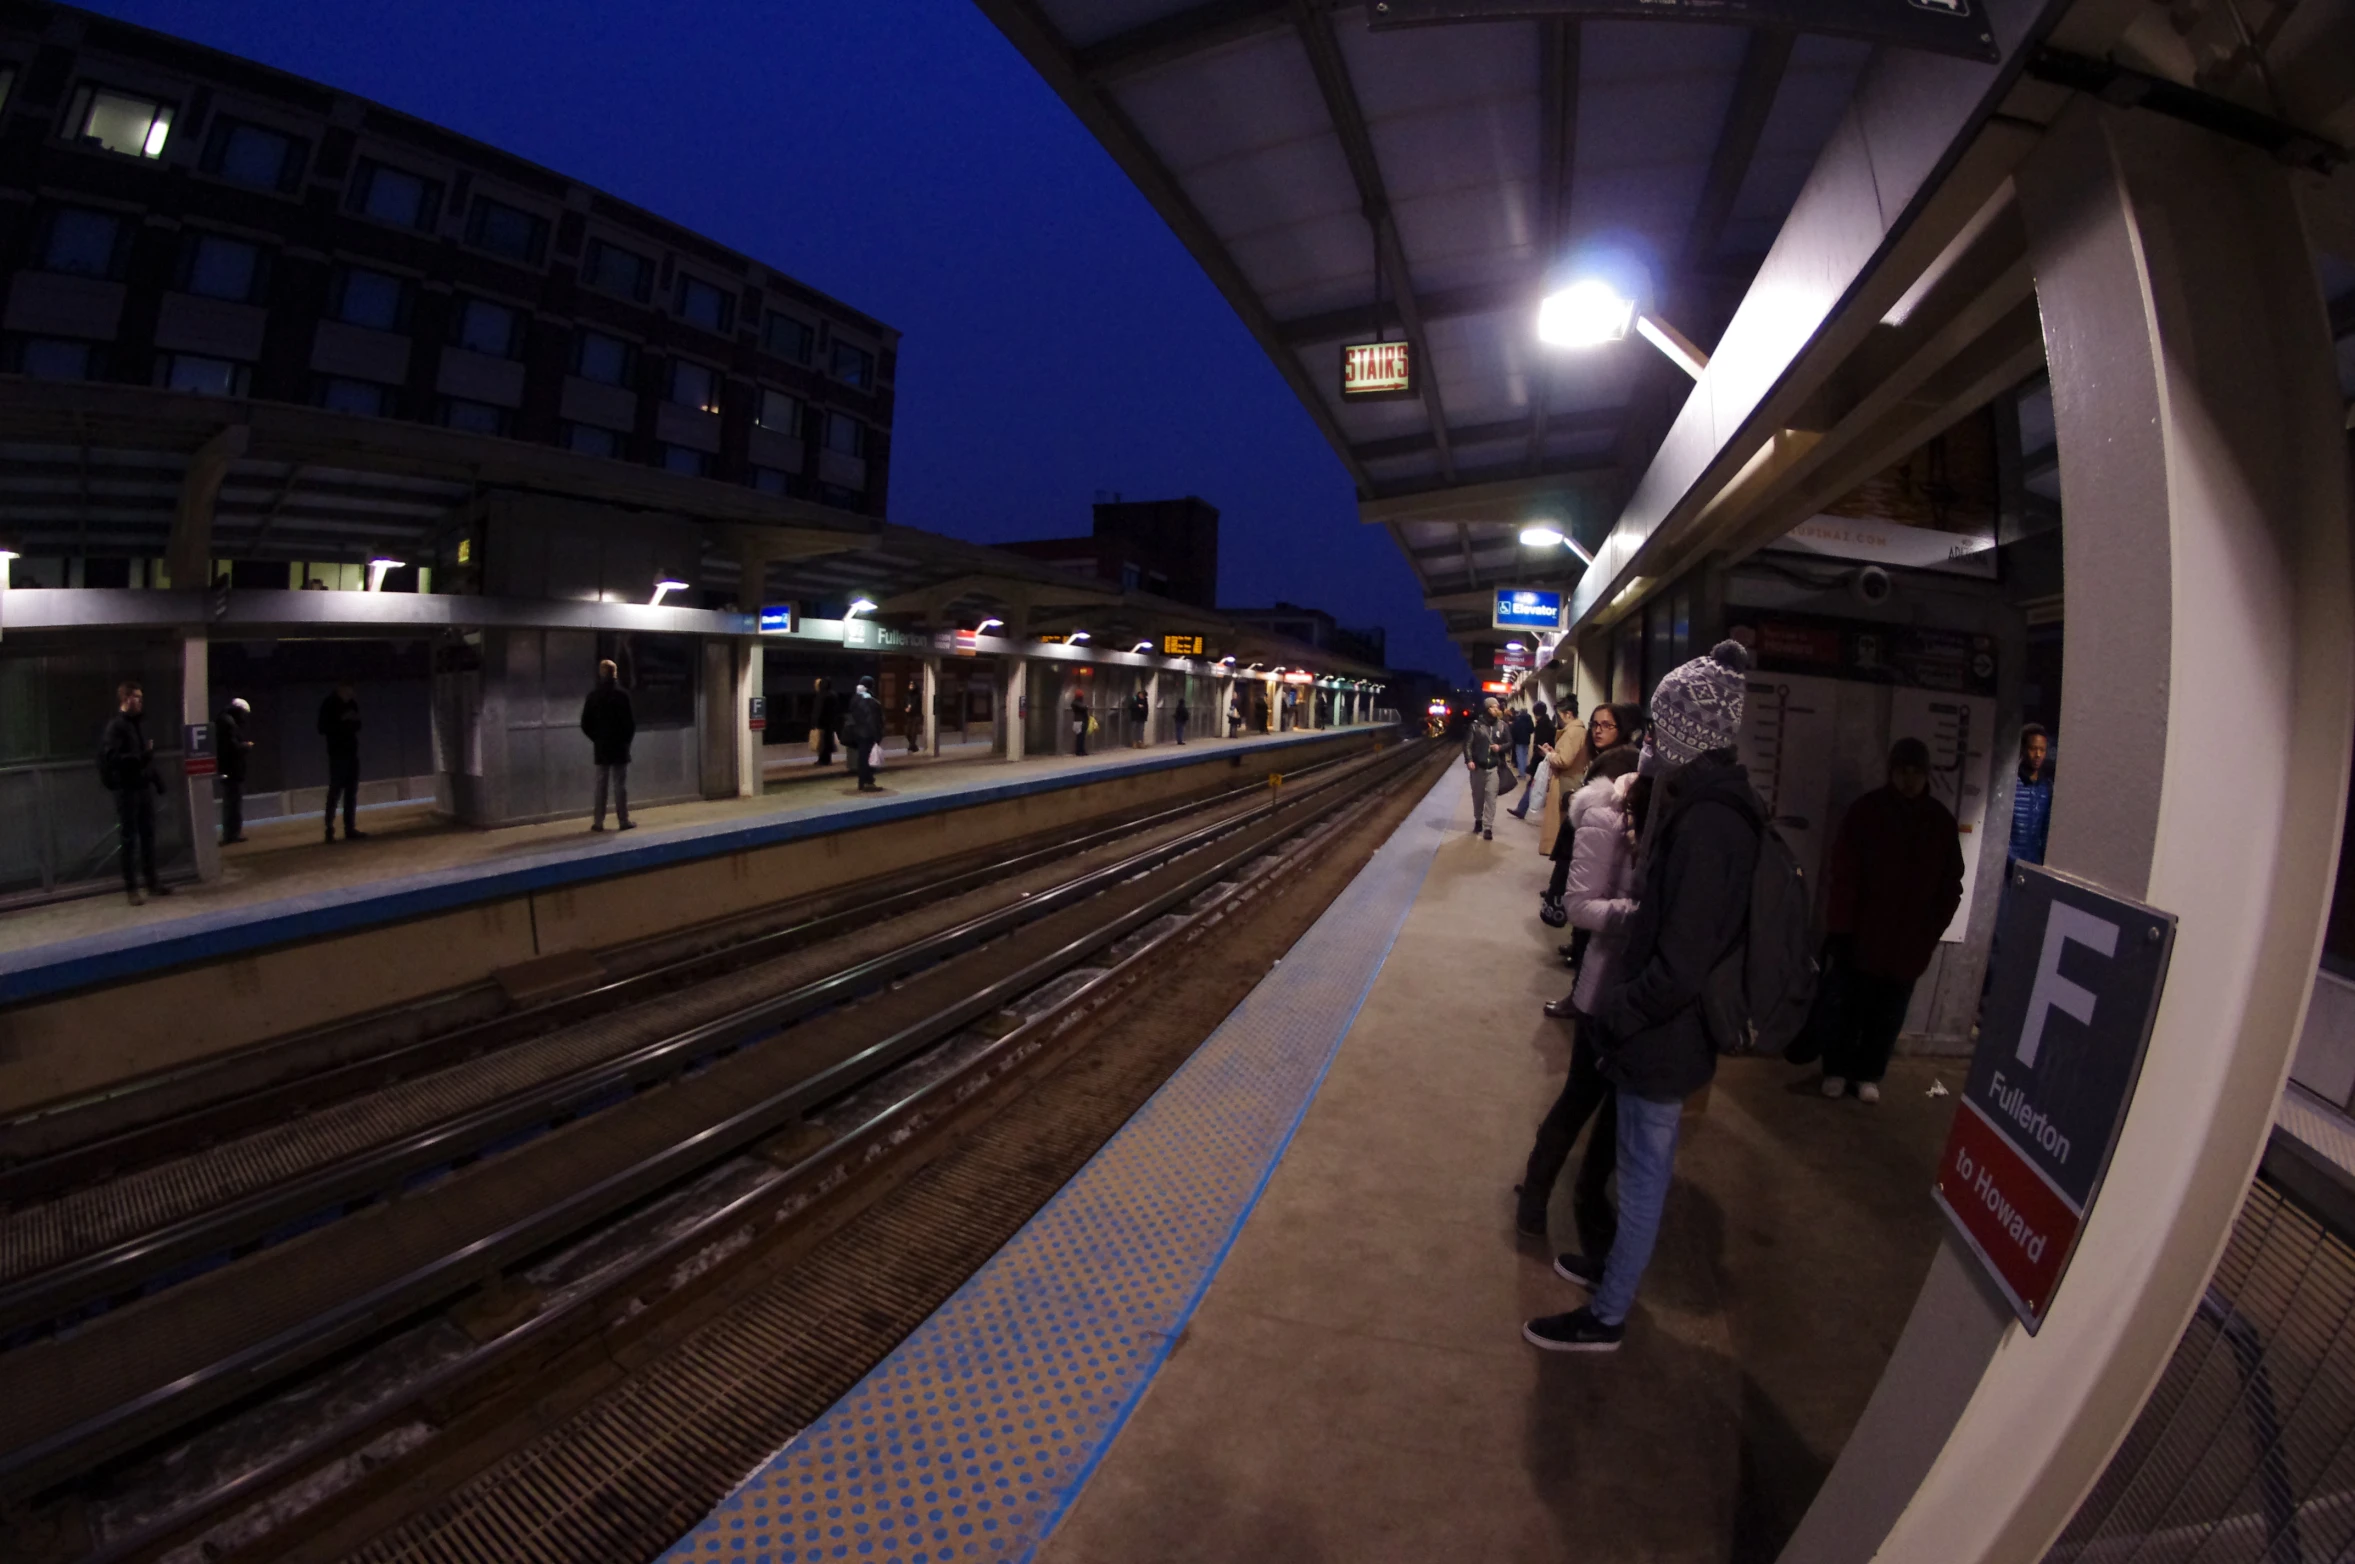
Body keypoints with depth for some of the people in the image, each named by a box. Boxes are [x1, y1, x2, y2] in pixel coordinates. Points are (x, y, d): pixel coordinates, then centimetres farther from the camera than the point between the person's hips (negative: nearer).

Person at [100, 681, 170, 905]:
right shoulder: (115, 726, -11)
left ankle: (152, 881, 21)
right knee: (130, 838, 0)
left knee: (148, 835, 12)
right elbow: (111, 757, -21)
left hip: (144, 786, 6)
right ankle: (131, 887, 7)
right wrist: (141, 756, -25)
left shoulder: (139, 722, 10)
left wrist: (157, 781, 13)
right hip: (127, 789, -6)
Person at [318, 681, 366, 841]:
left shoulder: (351, 703, 11)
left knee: (351, 792, 5)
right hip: (338, 753, -6)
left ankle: (350, 829, 8)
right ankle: (329, 830, -4)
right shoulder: (329, 705, -4)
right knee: (335, 792, -6)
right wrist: (342, 719, -17)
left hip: (352, 752, 6)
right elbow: (323, 729, -9)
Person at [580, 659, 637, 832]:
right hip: (620, 746, -3)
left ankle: (598, 822, 7)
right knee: (620, 785, 0)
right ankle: (624, 820, 1)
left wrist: (596, 738, 15)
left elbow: (585, 724, 3)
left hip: (601, 746, 3)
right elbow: (631, 721, -11)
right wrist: (627, 738, 4)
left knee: (600, 784, 7)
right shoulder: (622, 694, -10)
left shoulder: (593, 696, 2)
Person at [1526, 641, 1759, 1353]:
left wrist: (1615, 1015, -15)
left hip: (1664, 1035, -9)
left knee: (1643, 1175, 8)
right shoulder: (1707, 800, 3)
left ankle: (1606, 1316, 27)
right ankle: (1617, 1266, 46)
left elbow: (1681, 962, -28)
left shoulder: (1707, 820, -28)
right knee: (1644, 1167, 26)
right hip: (1668, 1025, 9)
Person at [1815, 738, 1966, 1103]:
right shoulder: (1864, 811, -6)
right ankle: (1836, 1070, 23)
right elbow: (1841, 876, -8)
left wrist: (1931, 932, 0)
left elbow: (1950, 886, 8)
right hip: (1860, 934, -2)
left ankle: (1869, 1074, 25)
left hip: (1910, 941, 2)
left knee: (1889, 1014, 10)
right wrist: (1838, 928, -13)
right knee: (1844, 1006, 7)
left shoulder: (1942, 821, 3)